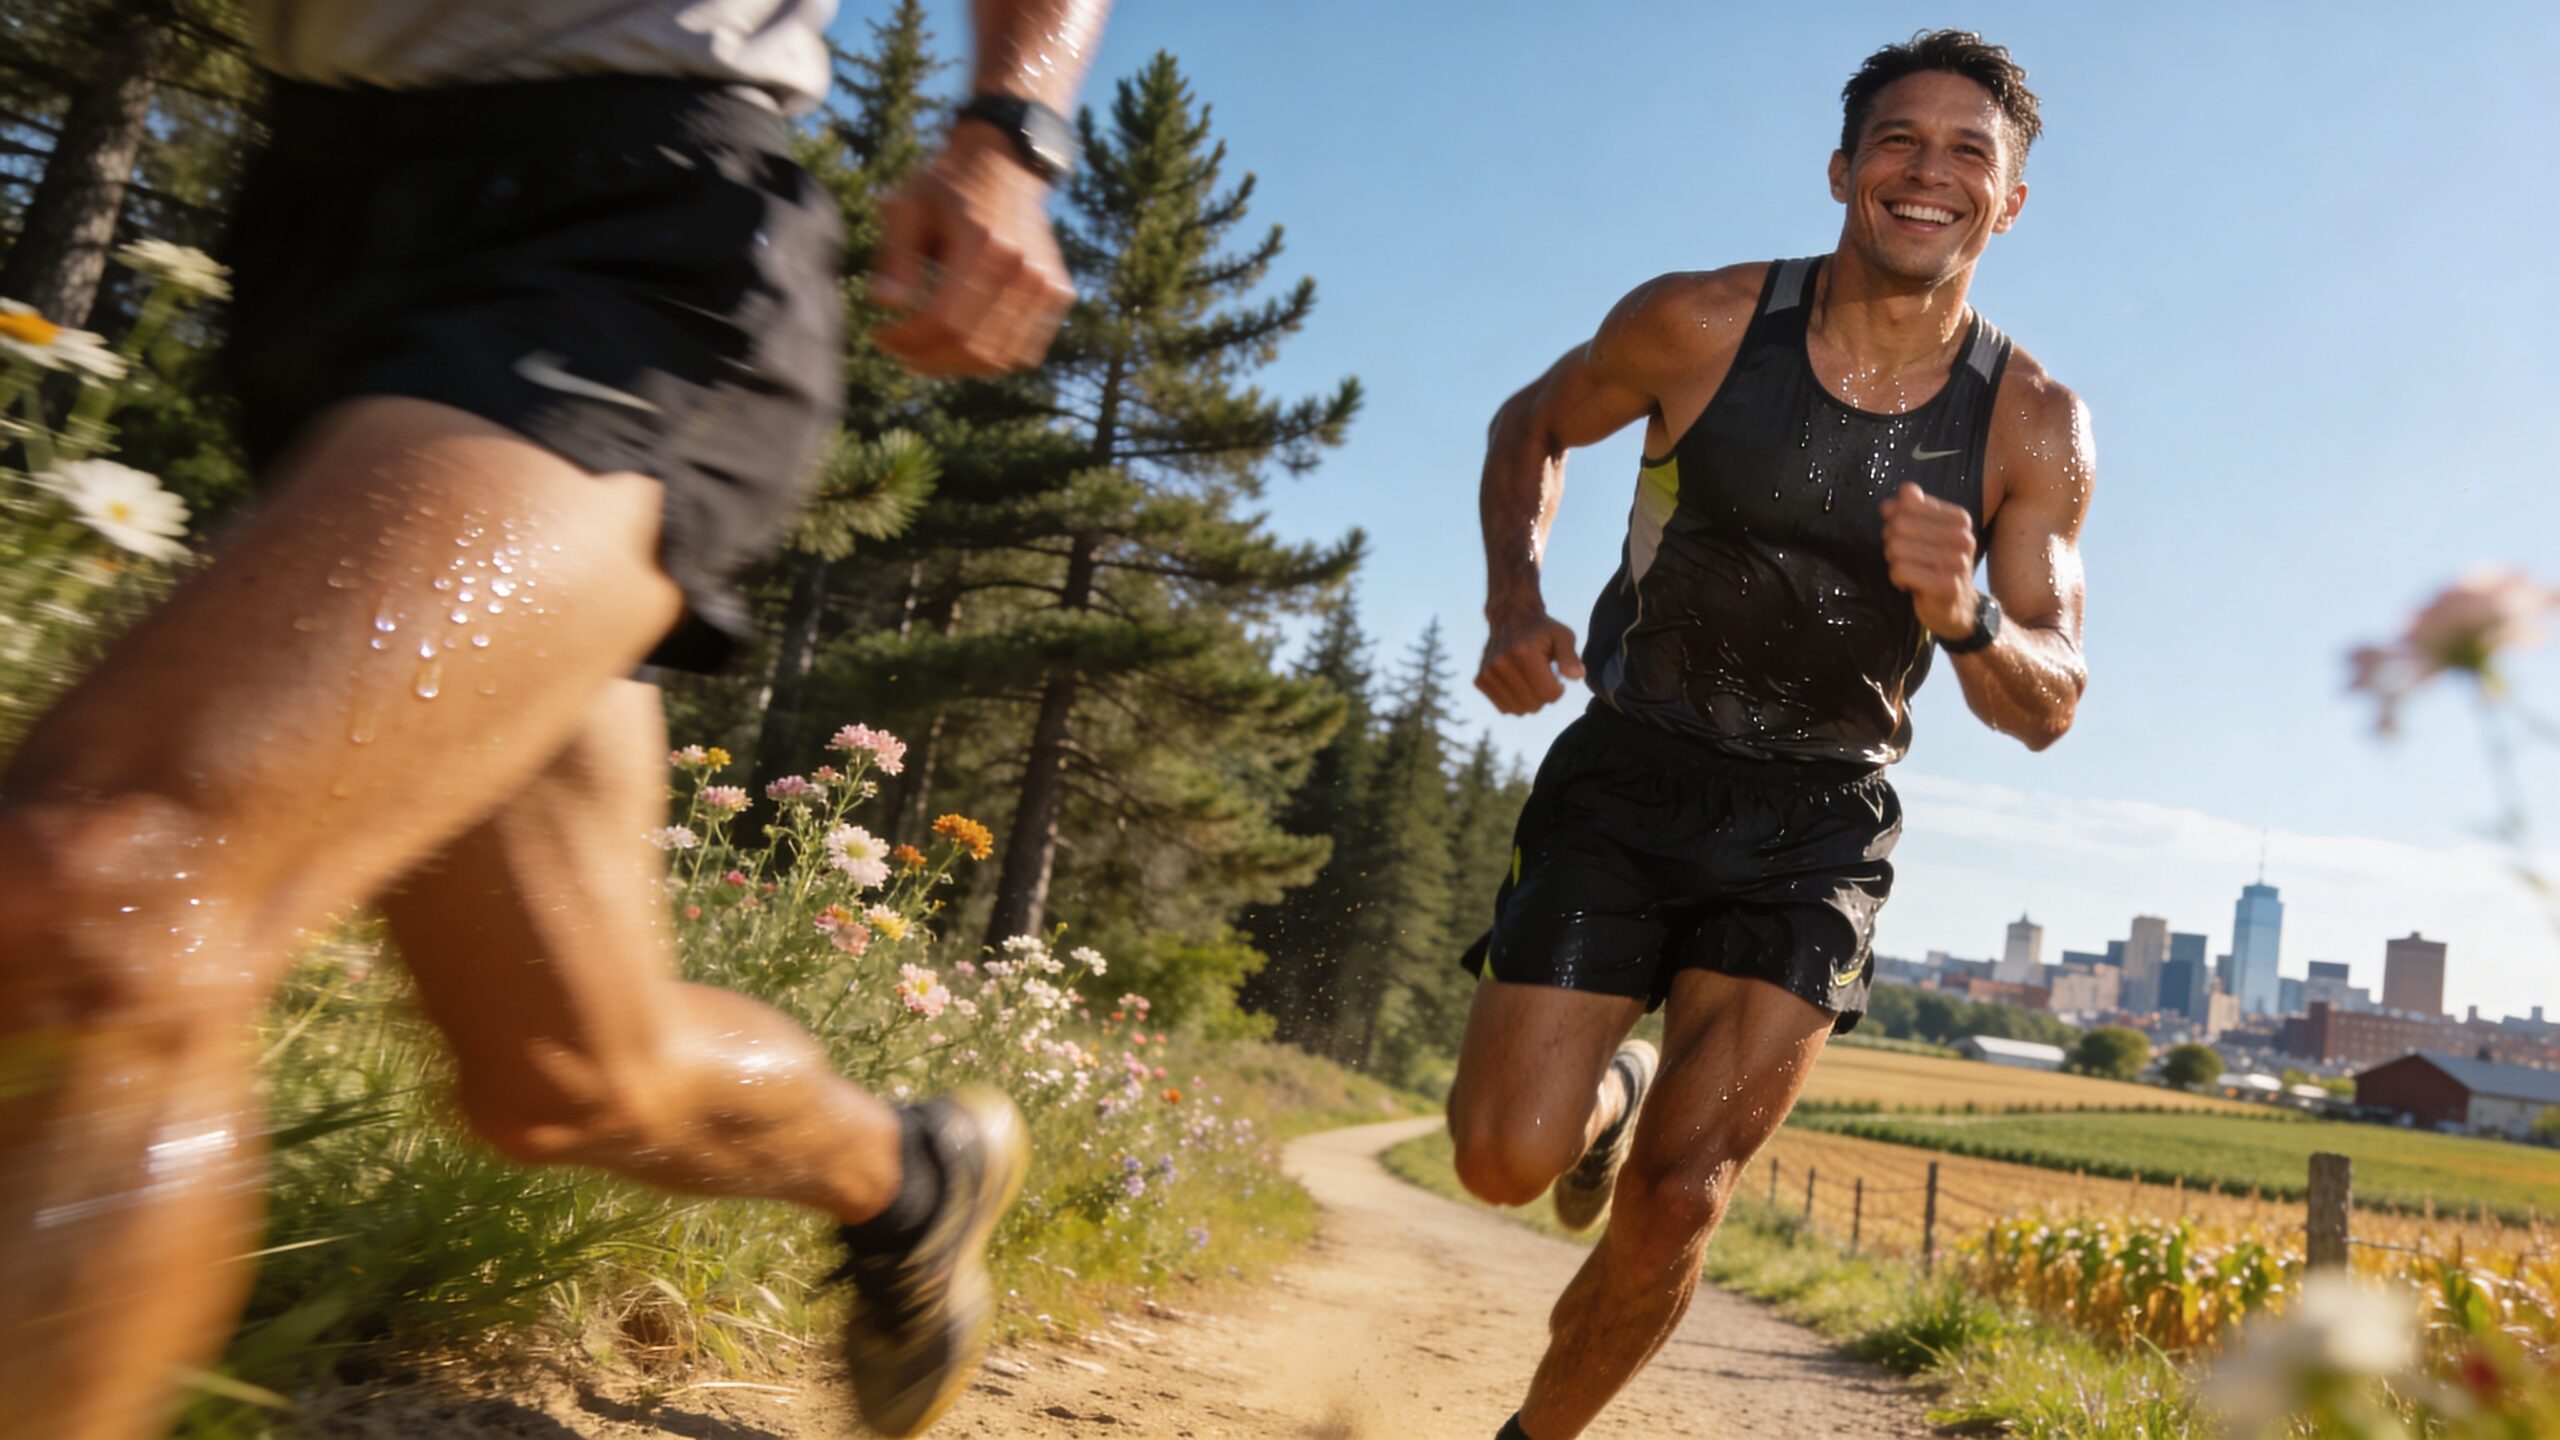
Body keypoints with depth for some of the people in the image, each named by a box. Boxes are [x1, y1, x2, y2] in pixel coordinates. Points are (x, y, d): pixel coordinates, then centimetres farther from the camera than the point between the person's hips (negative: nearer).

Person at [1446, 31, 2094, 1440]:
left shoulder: (2037, 428, -5)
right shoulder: (1700, 322, -9)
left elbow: (2046, 709, -4)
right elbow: (1531, 427, 9)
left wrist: (1967, 617, -28)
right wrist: (1513, 600, -9)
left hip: (1816, 829, 1)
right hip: (1631, 774, 0)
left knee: (1678, 1198, -6)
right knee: (1506, 1155, -10)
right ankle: (1609, 1094, 29)